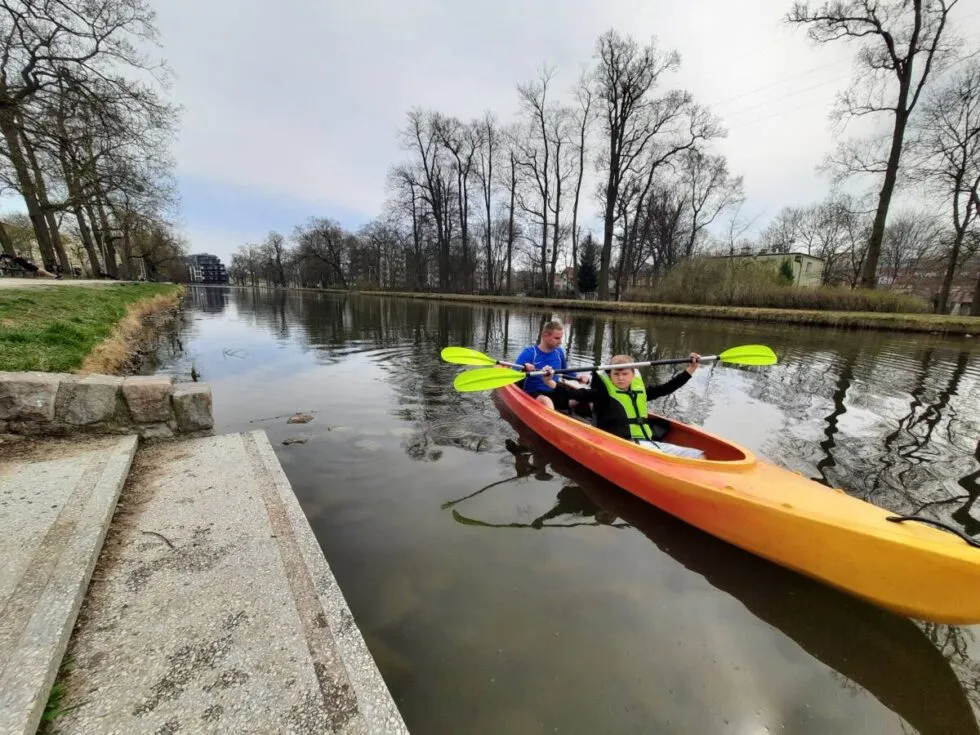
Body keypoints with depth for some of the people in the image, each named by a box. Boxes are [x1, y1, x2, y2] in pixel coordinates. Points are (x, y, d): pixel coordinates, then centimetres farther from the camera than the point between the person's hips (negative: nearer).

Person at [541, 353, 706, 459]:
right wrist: (551, 383, -28)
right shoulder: (603, 391, -2)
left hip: (648, 442, 8)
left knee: (698, 456, 0)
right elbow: (578, 394, -14)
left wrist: (690, 369, 22)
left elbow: (666, 388, 23)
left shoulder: (640, 389, 15)